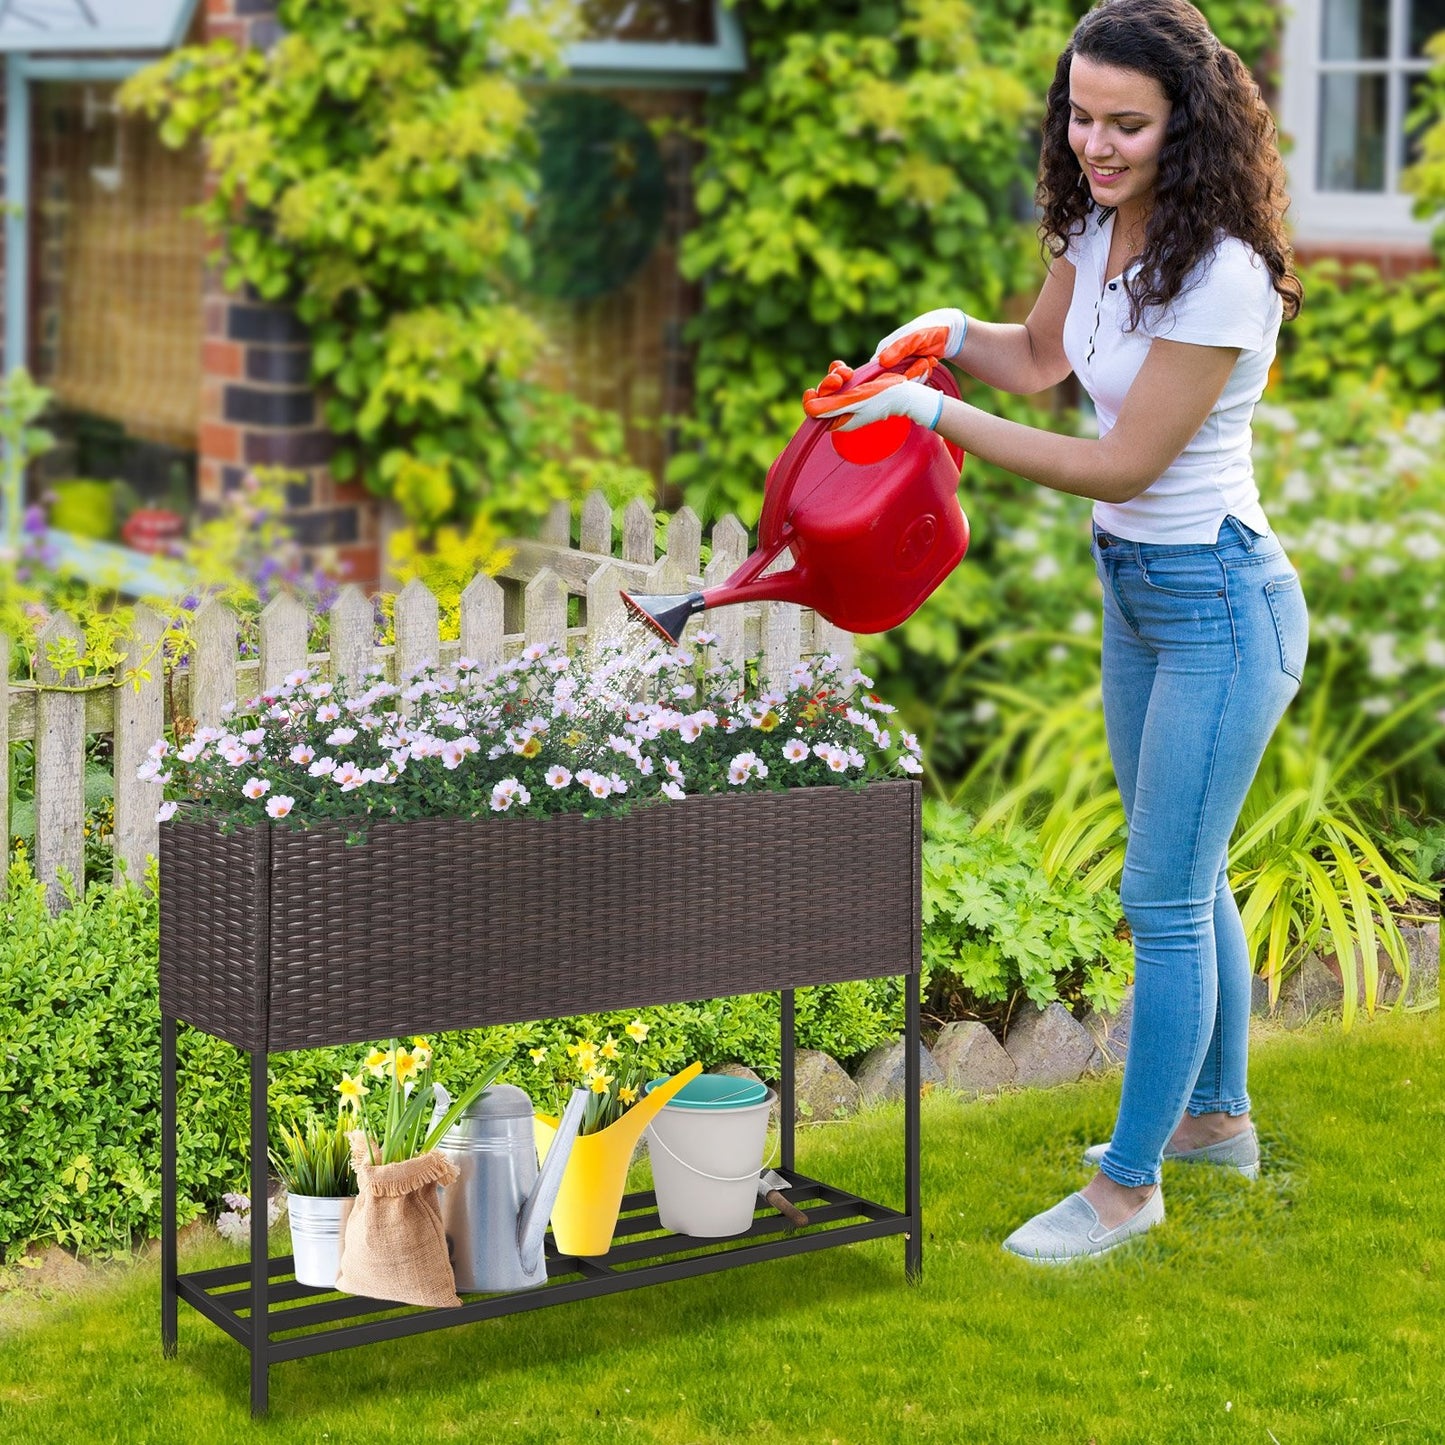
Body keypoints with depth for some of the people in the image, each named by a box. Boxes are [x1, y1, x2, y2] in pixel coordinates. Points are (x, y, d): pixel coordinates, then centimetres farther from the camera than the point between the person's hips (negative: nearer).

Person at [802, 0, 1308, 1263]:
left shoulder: (1221, 274, -26)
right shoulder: (1097, 225, -1)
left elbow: (1122, 465, -23)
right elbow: (1040, 360, 17)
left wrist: (935, 414, -23)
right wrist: (947, 333, -4)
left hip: (1219, 603, -9)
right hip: (1133, 590, 9)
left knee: (1165, 898, -2)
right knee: (1189, 878, 21)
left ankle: (1130, 1185, 12)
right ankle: (1217, 1117, 38)